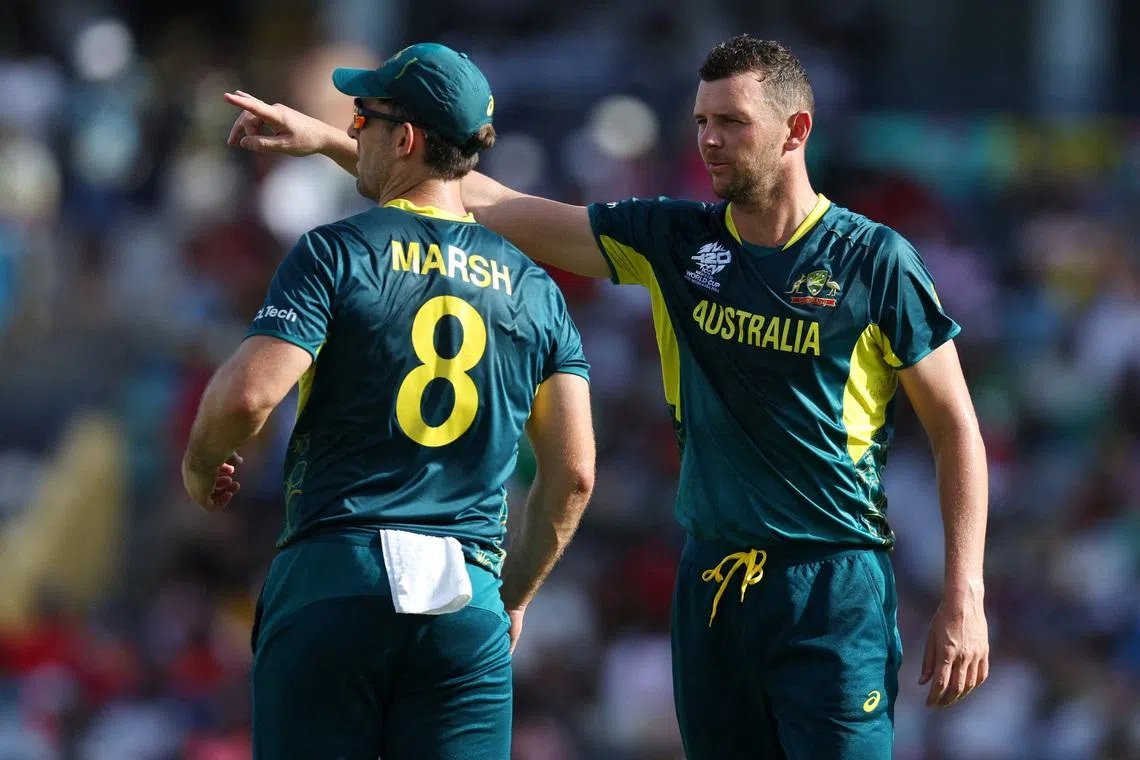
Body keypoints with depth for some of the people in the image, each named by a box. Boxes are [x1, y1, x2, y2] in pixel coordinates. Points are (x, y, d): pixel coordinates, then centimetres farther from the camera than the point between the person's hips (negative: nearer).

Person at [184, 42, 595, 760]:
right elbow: (573, 473, 11)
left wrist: (201, 463, 9)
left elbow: (249, 393, -12)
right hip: (467, 600, 3)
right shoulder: (532, 287, 12)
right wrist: (514, 596, 22)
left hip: (333, 579, -3)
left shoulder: (337, 252, -1)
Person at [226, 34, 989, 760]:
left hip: (835, 588, -5)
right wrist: (328, 141, 5)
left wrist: (965, 600, -7)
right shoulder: (675, 240, 8)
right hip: (711, 583, 5)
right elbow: (498, 208, 9)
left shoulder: (874, 259, -4)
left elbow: (956, 427, 0)